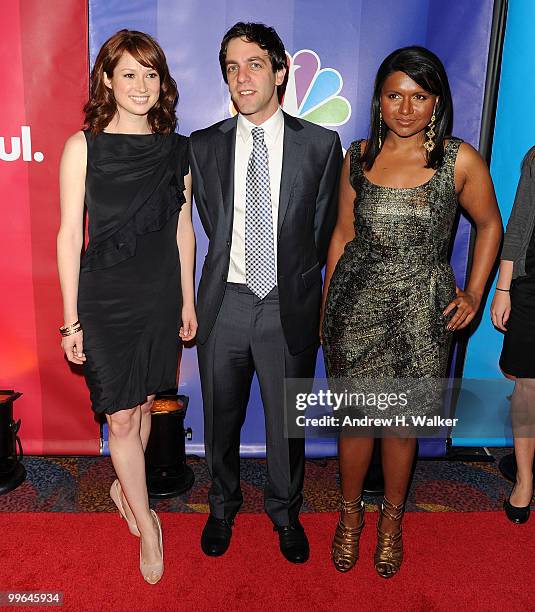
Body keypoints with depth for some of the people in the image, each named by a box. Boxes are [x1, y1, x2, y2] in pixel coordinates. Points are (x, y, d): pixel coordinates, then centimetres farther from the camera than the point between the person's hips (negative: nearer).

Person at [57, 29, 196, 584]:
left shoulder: (177, 149, 4)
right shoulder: (83, 147, -5)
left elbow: (182, 229, 9)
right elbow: (69, 234, -5)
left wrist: (187, 301, 10)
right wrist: (71, 318, -6)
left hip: (161, 298, 3)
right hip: (105, 298, -3)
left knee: (143, 403, 15)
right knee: (120, 416, 3)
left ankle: (124, 486, 42)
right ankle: (147, 524, 23)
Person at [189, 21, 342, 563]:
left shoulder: (321, 145, -2)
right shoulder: (203, 146, 2)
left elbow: (321, 231, 4)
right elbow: (213, 227, 9)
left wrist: (289, 280, 8)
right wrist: (236, 270, 9)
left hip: (289, 306, -1)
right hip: (224, 302, 2)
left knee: (287, 422, 14)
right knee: (221, 419, 17)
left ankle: (285, 513, 40)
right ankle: (223, 507, 43)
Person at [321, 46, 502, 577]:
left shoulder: (459, 160, -4)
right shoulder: (359, 156, 2)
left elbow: (489, 225, 9)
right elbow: (343, 233, 8)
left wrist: (474, 295, 3)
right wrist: (326, 308, 9)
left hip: (421, 313, -1)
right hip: (355, 308, 2)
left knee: (402, 425, 11)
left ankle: (391, 518, 38)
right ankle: (350, 512, 37)